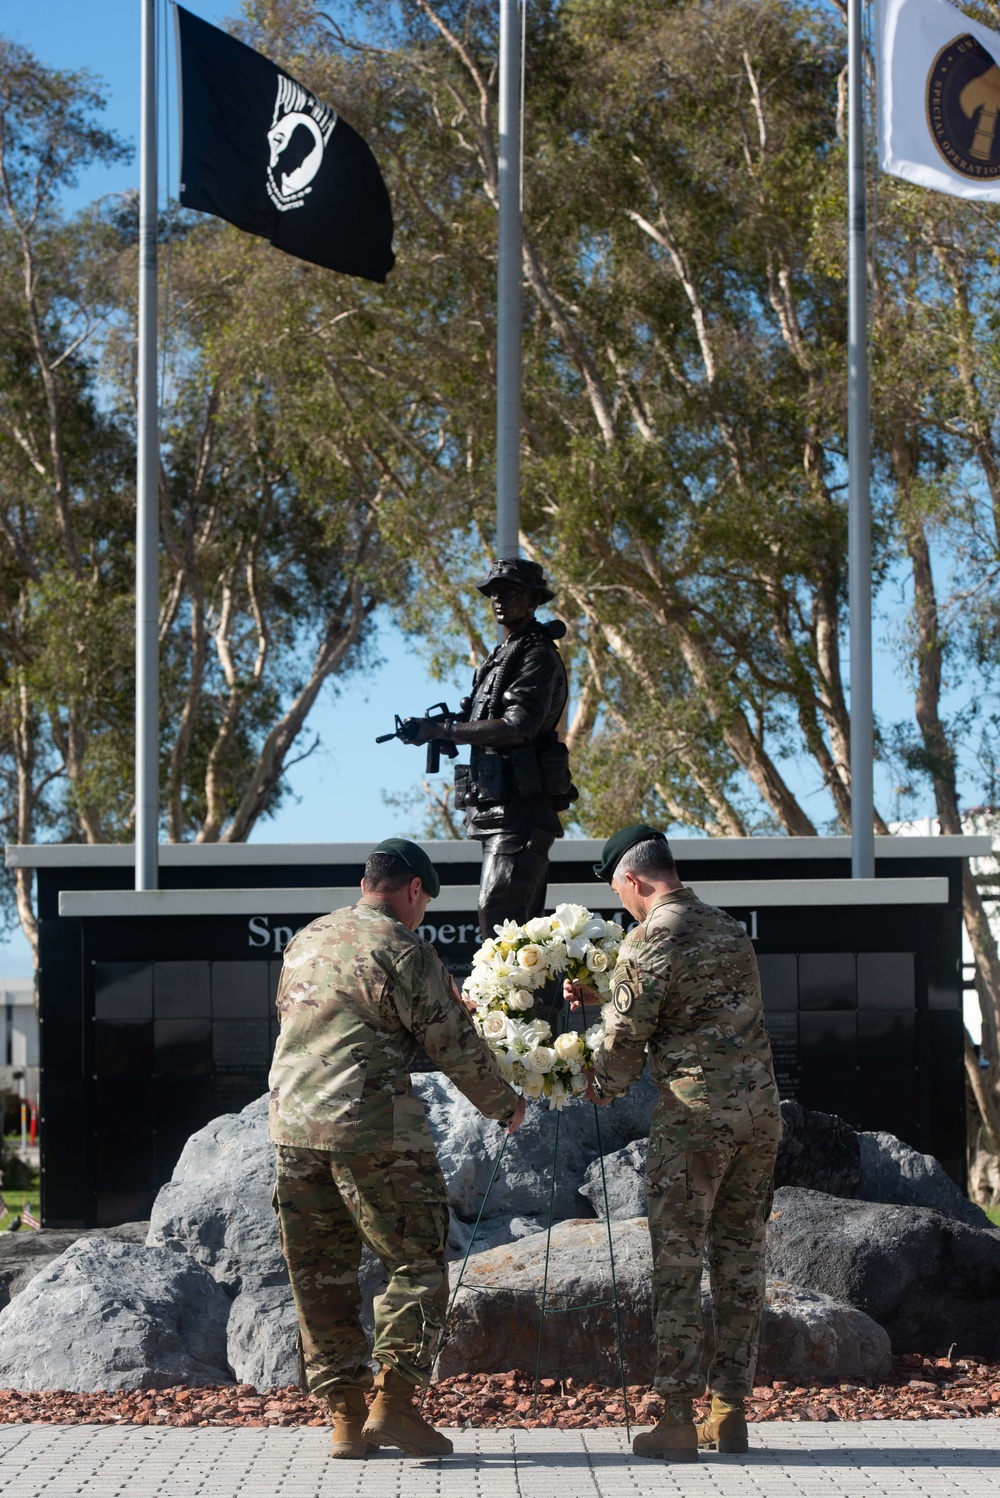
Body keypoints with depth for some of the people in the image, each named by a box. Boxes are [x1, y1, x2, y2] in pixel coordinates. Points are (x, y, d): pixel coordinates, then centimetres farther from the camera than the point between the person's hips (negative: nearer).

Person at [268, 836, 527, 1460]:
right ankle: (394, 1404, -6)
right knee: (417, 1264, 3)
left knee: (321, 1276, 10)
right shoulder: (403, 952, -6)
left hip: (293, 1123, 7)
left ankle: (346, 1417, 11)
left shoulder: (306, 941, 15)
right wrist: (504, 1104, 12)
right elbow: (455, 1046, -4)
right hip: (373, 1128, -7)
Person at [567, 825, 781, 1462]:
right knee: (741, 1261, 10)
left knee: (678, 1265, -1)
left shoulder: (649, 939, -8)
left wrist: (599, 1093, 15)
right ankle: (731, 1413, 12)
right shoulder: (730, 929, 16)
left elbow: (627, 1037, -5)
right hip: (761, 1110, 7)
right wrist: (601, 994, 36)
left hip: (693, 1114, -7)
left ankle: (678, 1420, -2)